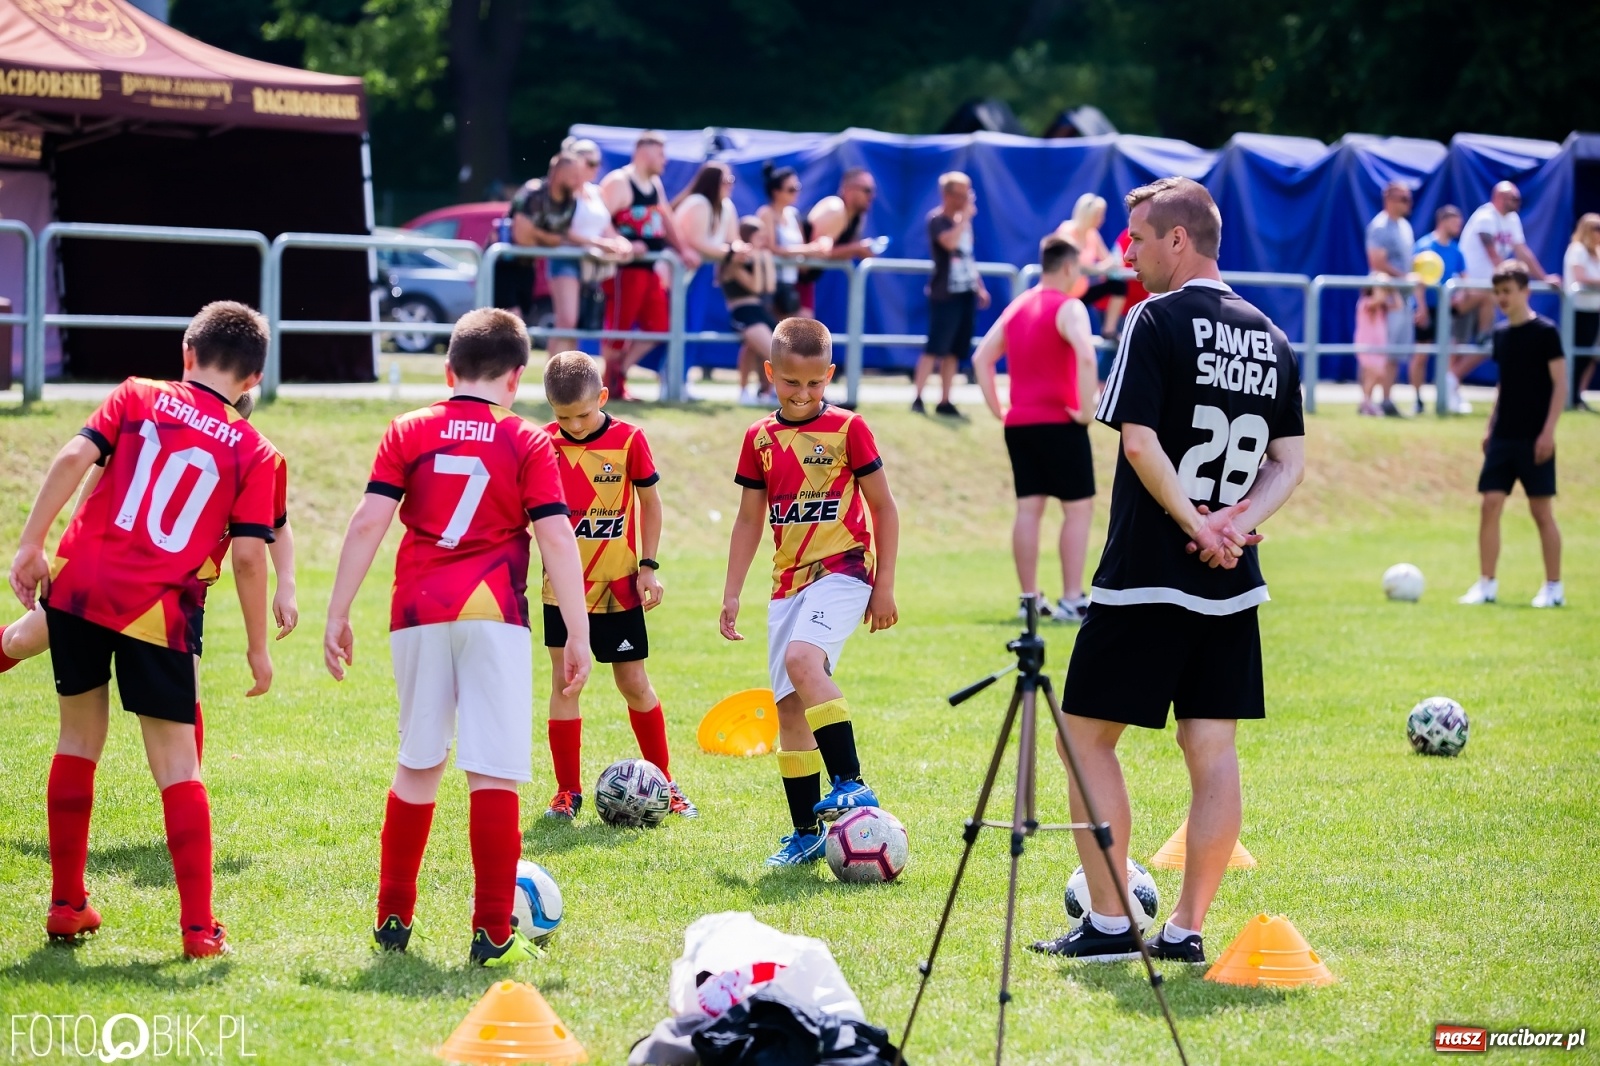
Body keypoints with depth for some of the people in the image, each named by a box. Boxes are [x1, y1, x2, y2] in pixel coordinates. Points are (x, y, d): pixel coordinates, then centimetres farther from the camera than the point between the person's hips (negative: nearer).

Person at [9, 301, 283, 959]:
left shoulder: (138, 397, 9)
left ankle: (67, 906, 23)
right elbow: (249, 556, -1)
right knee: (177, 764, 5)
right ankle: (199, 928, -1)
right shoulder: (253, 453, 5)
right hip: (157, 611, -2)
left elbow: (74, 458, -4)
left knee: (79, 740, 18)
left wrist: (32, 544, -2)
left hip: (77, 586, 2)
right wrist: (258, 647, 7)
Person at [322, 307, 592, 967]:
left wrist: (337, 615, 4)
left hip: (418, 614, 3)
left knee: (418, 765, 17)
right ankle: (493, 933, -5)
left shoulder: (408, 432, 8)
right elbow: (557, 539, -4)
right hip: (493, 615, -3)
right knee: (494, 774, -2)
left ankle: (393, 919, 22)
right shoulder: (528, 443, 3)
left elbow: (369, 522, 1)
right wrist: (578, 635, -2)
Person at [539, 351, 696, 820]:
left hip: (618, 586, -1)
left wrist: (648, 566, -2)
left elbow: (649, 501, 3)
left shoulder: (628, 440, -7)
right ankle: (567, 791, 4)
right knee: (563, 680, -4)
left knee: (635, 684, 7)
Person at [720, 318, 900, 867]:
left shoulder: (848, 429, -4)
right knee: (789, 705, 2)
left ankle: (851, 782, -29)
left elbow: (883, 507, 1)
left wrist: (884, 586, -2)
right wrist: (731, 593, 10)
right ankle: (806, 832, 9)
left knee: (802, 658, -31)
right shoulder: (761, 438, 9)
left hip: (841, 571, -5)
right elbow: (749, 519, 16)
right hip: (788, 582, 6)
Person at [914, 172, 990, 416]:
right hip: (944, 294, -7)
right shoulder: (937, 220, -9)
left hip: (965, 293, 7)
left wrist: (980, 286, 21)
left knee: (954, 350, 6)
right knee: (935, 348, -12)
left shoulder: (963, 221, 15)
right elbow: (949, 242, -29)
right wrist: (965, 217, -19)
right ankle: (917, 398, -11)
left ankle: (944, 401, 9)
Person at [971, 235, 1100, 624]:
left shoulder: (1017, 307, 13)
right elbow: (1085, 357, -26)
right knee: (1078, 507, -1)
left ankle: (1030, 599, 10)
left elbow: (981, 359, 14)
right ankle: (1072, 600, -5)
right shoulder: (1068, 307, -9)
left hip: (1018, 423, 7)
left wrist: (998, 410, 13)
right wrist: (1086, 410, -18)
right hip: (1059, 423, -7)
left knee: (1028, 508, 9)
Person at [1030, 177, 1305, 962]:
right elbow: (1290, 461, 11)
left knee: (1088, 734, 5)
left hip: (1145, 575, -6)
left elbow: (1139, 438, -17)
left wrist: (1197, 525, -11)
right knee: (1213, 749, 7)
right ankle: (1186, 928, 9)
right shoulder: (1270, 337, 11)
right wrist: (1235, 525, -2)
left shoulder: (1157, 320, -9)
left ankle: (1109, 922, 3)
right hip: (1232, 584, 6)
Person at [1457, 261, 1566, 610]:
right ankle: (1486, 584, 3)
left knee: (1542, 511, -1)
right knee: (1490, 506, -1)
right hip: (1503, 437, 6)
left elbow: (1560, 385, -9)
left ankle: (1554, 588, 7)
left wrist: (1548, 430, -15)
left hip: (1534, 439, -6)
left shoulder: (1545, 332, -8)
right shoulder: (1500, 334, 10)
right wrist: (1490, 427, 14)